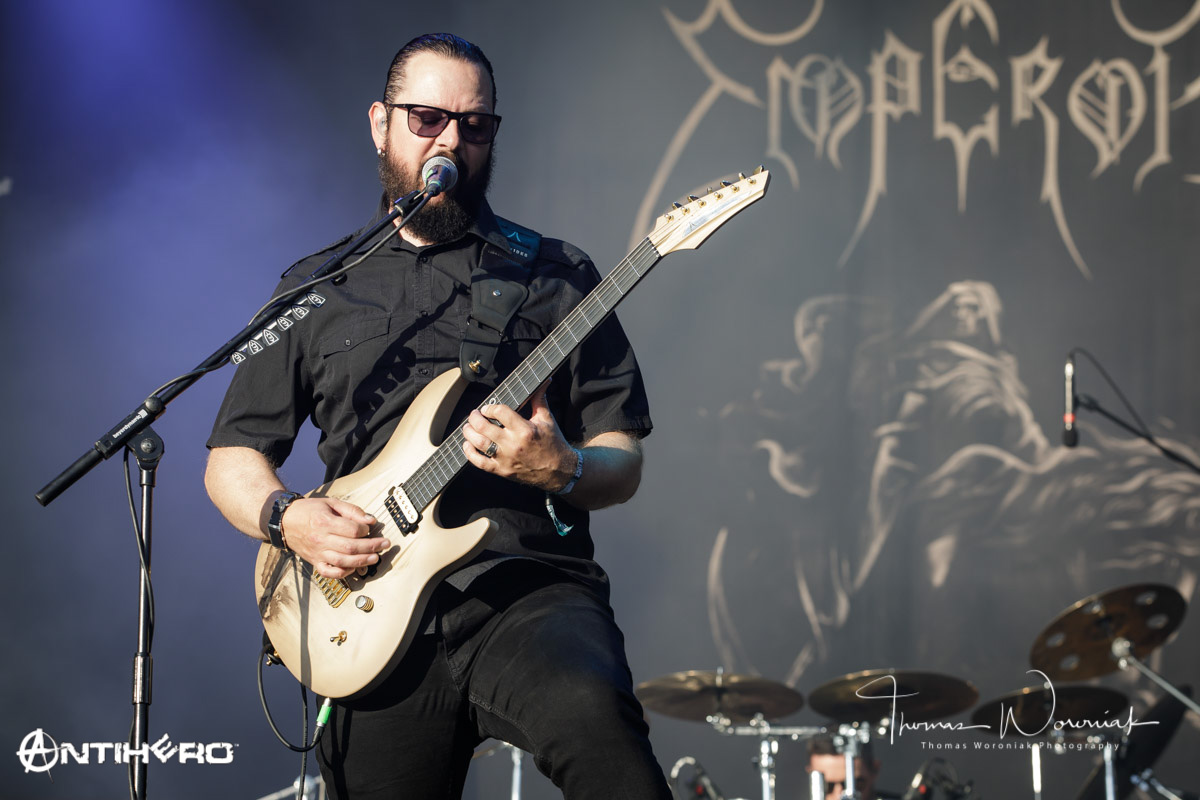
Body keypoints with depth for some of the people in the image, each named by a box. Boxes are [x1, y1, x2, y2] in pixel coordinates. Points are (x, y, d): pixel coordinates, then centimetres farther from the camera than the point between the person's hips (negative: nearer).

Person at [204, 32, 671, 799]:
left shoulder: (555, 276, 12)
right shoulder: (314, 290, 16)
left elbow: (623, 462, 8)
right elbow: (232, 455, 17)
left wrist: (561, 471, -14)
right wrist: (289, 517, -4)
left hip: (530, 594, -2)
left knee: (594, 717, -34)